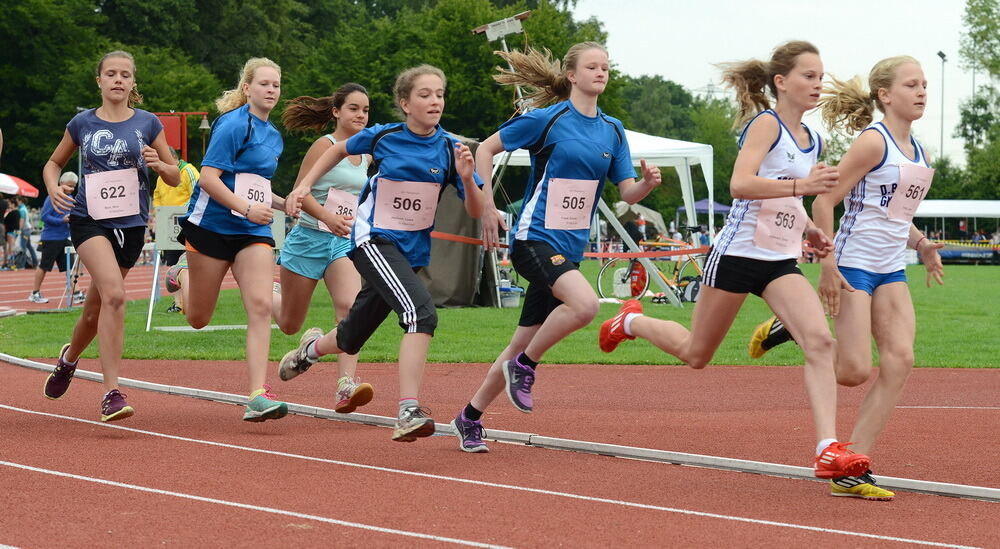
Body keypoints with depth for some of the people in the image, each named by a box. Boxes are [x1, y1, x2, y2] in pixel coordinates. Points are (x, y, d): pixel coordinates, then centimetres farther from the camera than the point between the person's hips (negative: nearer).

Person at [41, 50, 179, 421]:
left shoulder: (147, 124, 3)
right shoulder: (82, 124, 3)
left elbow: (174, 177, 9)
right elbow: (54, 163, 16)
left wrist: (158, 164, -14)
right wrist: (53, 188, -5)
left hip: (130, 223, 2)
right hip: (88, 219, -2)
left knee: (96, 310, 12)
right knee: (114, 294, -25)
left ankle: (69, 358, 46)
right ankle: (111, 393, -23)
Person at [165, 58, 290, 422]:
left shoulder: (274, 137, 15)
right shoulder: (234, 124, -11)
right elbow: (208, 178, -18)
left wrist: (285, 203, 16)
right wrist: (247, 208, -25)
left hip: (253, 232, 6)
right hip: (212, 226, -6)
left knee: (260, 306, -16)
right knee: (198, 319, 8)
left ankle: (257, 397, -18)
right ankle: (182, 276, 44)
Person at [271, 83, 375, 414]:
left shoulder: (366, 154, 10)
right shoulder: (325, 146, -9)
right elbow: (300, 192, -15)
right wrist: (329, 217, -28)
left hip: (344, 242, 4)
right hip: (309, 238, -4)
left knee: (351, 307, -23)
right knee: (289, 325, 8)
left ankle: (346, 385, -30)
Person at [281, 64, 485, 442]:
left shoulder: (450, 149, -5)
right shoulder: (382, 137, -8)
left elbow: (476, 212, -5)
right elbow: (339, 150, 14)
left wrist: (467, 178, -23)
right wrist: (305, 185, 8)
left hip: (411, 251, 4)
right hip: (373, 240, -4)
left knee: (350, 341, 17)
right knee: (421, 312, -30)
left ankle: (313, 348, 52)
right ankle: (409, 412, -33)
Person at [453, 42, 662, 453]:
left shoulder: (612, 130, 10)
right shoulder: (546, 120, -7)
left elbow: (628, 193, 9)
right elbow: (486, 148, 1)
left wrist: (648, 183, -14)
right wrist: (487, 208, -4)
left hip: (570, 247, 6)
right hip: (534, 238, -6)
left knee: (523, 343, 8)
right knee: (585, 303, -30)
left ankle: (470, 417, 22)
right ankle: (524, 366, -8)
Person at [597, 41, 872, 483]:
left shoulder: (812, 141, 12)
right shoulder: (766, 123, -11)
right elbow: (740, 184, -27)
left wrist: (810, 231, 11)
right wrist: (801, 186, -37)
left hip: (781, 263, 6)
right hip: (737, 255, -6)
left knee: (820, 341, -19)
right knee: (695, 355, 11)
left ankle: (828, 450, -25)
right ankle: (632, 322, 41)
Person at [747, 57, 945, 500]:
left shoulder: (919, 154, 12)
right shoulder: (874, 141, -12)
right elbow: (824, 202, -15)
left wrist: (920, 243, 8)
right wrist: (828, 267, -19)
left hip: (892, 271, 8)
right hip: (854, 265, -8)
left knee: (899, 360, -9)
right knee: (854, 372, -11)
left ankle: (852, 470, -7)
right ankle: (789, 330, 18)